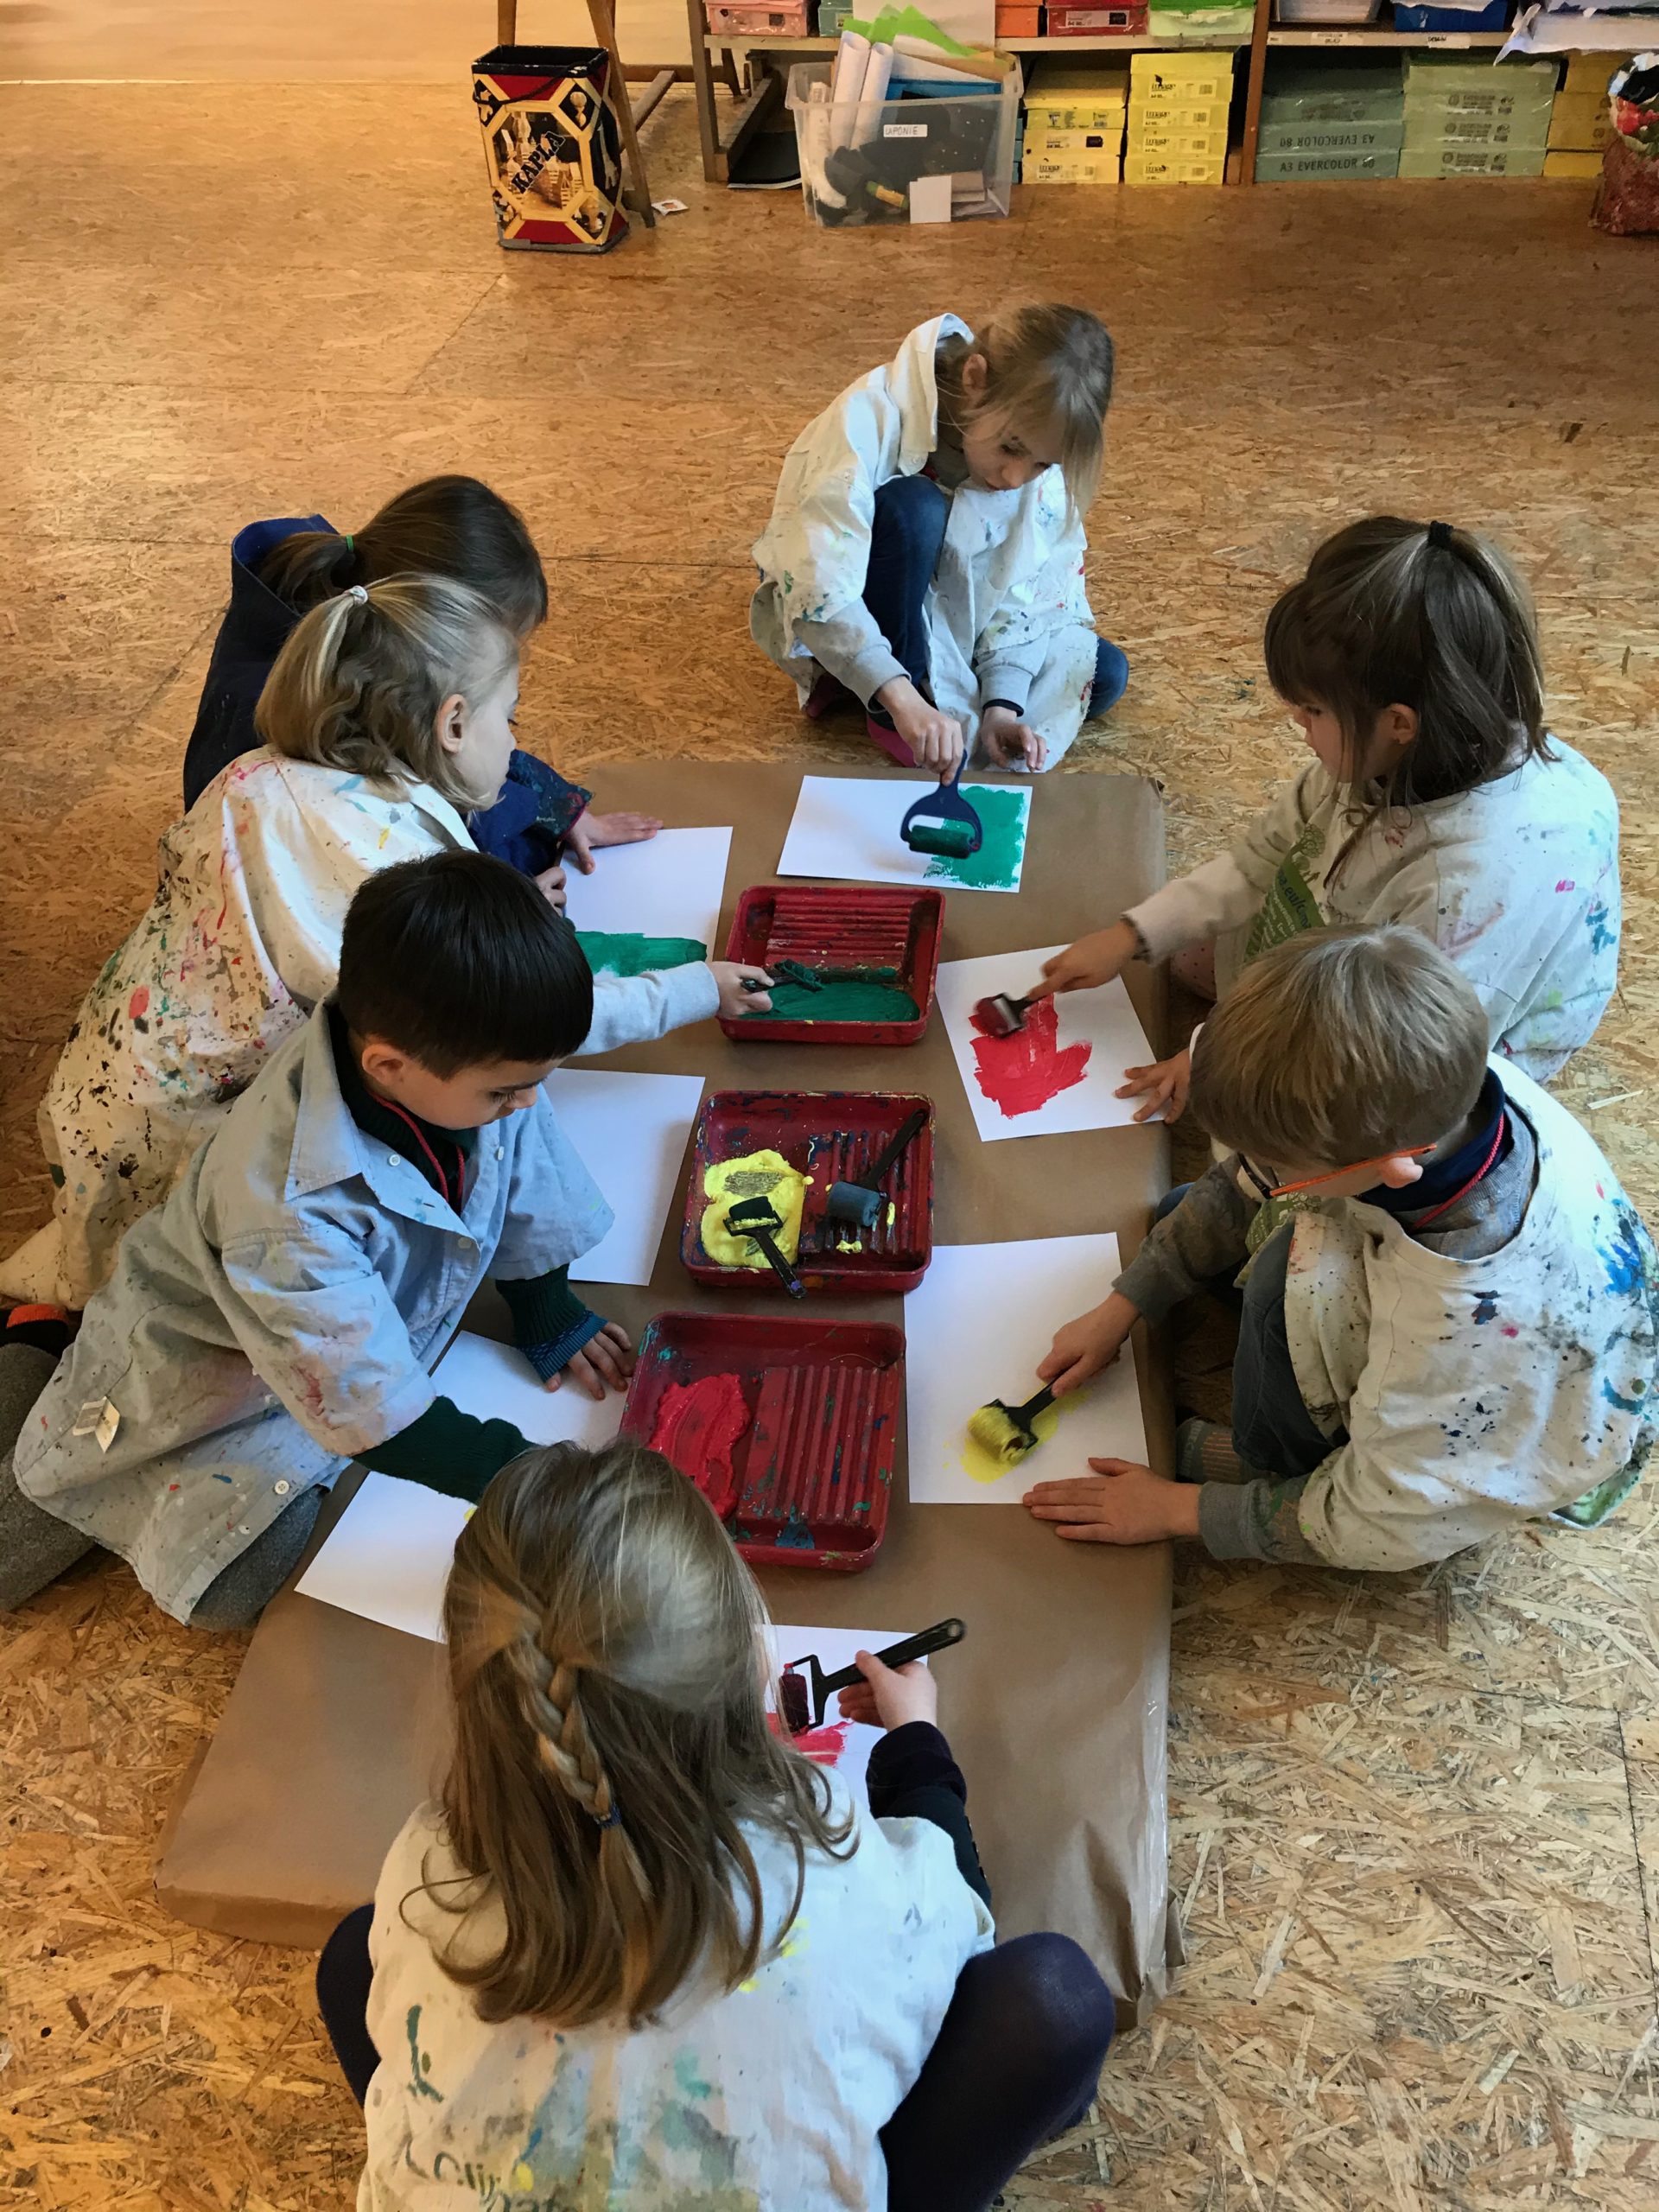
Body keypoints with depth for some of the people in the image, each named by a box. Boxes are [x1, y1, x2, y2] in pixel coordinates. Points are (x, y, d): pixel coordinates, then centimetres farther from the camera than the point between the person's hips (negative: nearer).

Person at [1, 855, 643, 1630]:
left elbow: (522, 1183, -2)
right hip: (206, 1383, -6)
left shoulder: (466, 1060, -24)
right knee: (234, 1585, -7)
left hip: (354, 1331, 6)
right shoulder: (291, 1212, -42)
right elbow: (373, 1416, -34)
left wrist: (548, 1312, 5)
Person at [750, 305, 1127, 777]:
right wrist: (903, 698, -51)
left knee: (1104, 673, -9)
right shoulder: (874, 415, -32)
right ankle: (886, 715, -18)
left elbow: (1023, 595, -11)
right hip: (831, 619, -5)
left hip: (949, 621, 5)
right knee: (913, 508, -35)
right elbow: (819, 589, -41)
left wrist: (1003, 704, -26)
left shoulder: (1038, 449, -15)